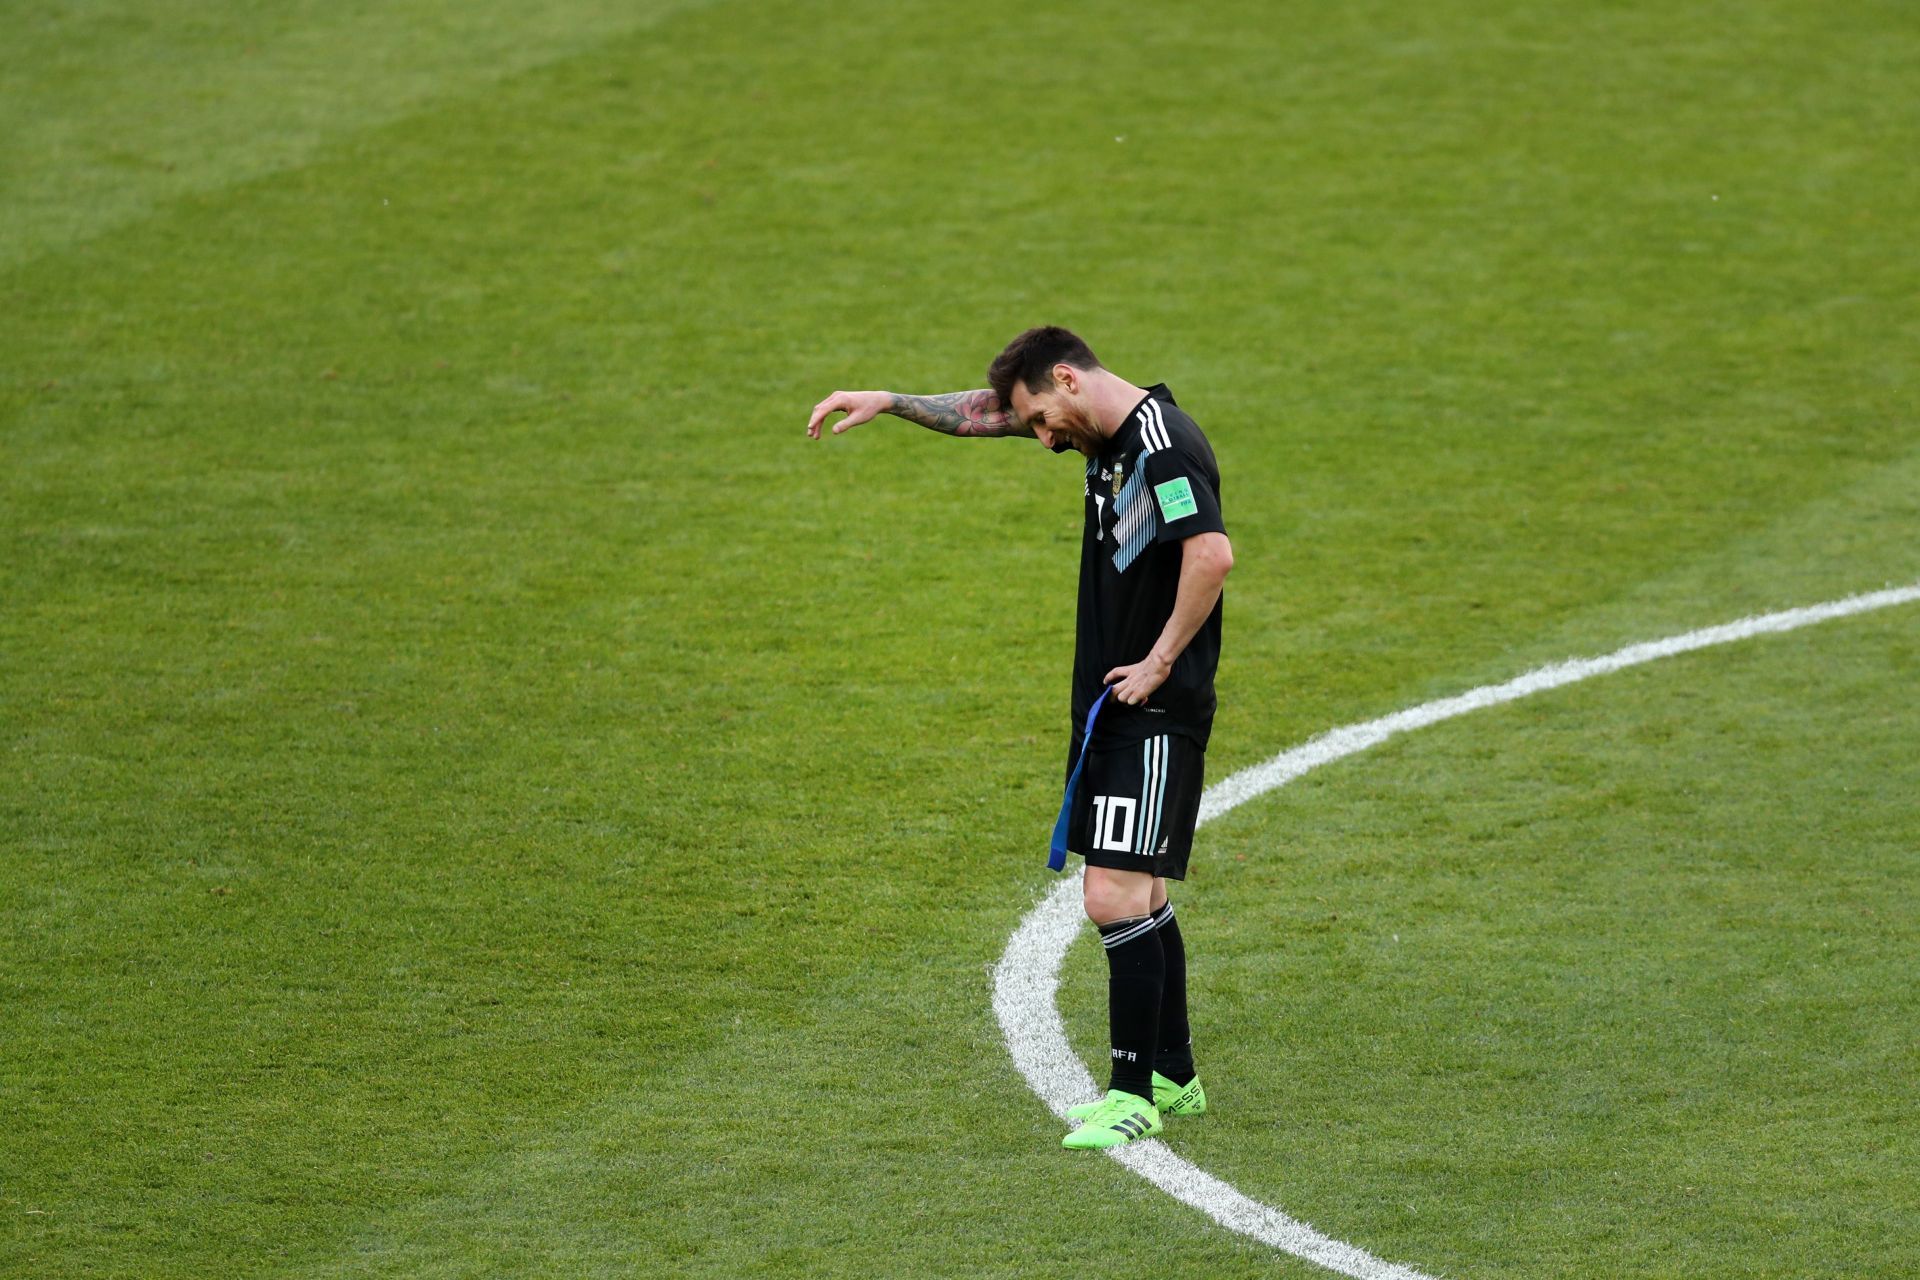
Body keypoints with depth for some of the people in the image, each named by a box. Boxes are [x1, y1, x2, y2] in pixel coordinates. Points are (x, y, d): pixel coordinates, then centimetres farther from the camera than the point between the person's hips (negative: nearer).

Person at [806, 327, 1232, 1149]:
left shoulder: (1163, 447, -19)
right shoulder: (1104, 434, 11)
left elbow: (1213, 555, -33)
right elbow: (983, 414, 25)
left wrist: (1159, 663, -24)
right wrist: (888, 402, 20)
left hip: (1156, 713, -10)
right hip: (1109, 710, 10)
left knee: (1116, 898, -12)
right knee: (1135, 897, 15)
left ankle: (1134, 1097, -7)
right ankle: (1173, 1077, 25)